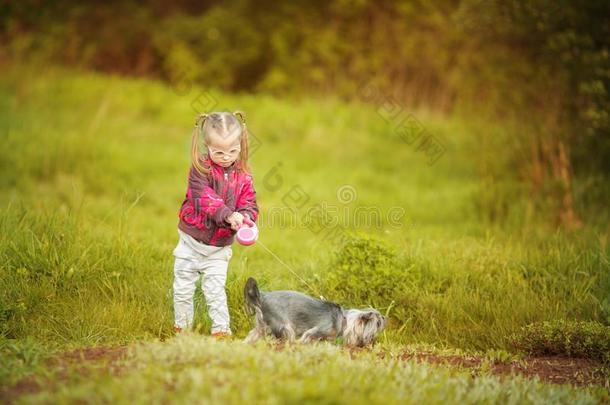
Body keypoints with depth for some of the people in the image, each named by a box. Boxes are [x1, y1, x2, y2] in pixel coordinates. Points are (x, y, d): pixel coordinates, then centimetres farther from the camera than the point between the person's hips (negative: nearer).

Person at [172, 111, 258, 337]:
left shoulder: (243, 177, -4)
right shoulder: (200, 168, -16)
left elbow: (249, 205, -6)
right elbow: (205, 199, -28)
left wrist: (244, 217, -31)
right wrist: (228, 215, -42)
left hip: (220, 247, 1)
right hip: (192, 242, -1)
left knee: (215, 291, 1)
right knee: (183, 289, 11)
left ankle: (221, 329, 12)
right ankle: (182, 327, 28)